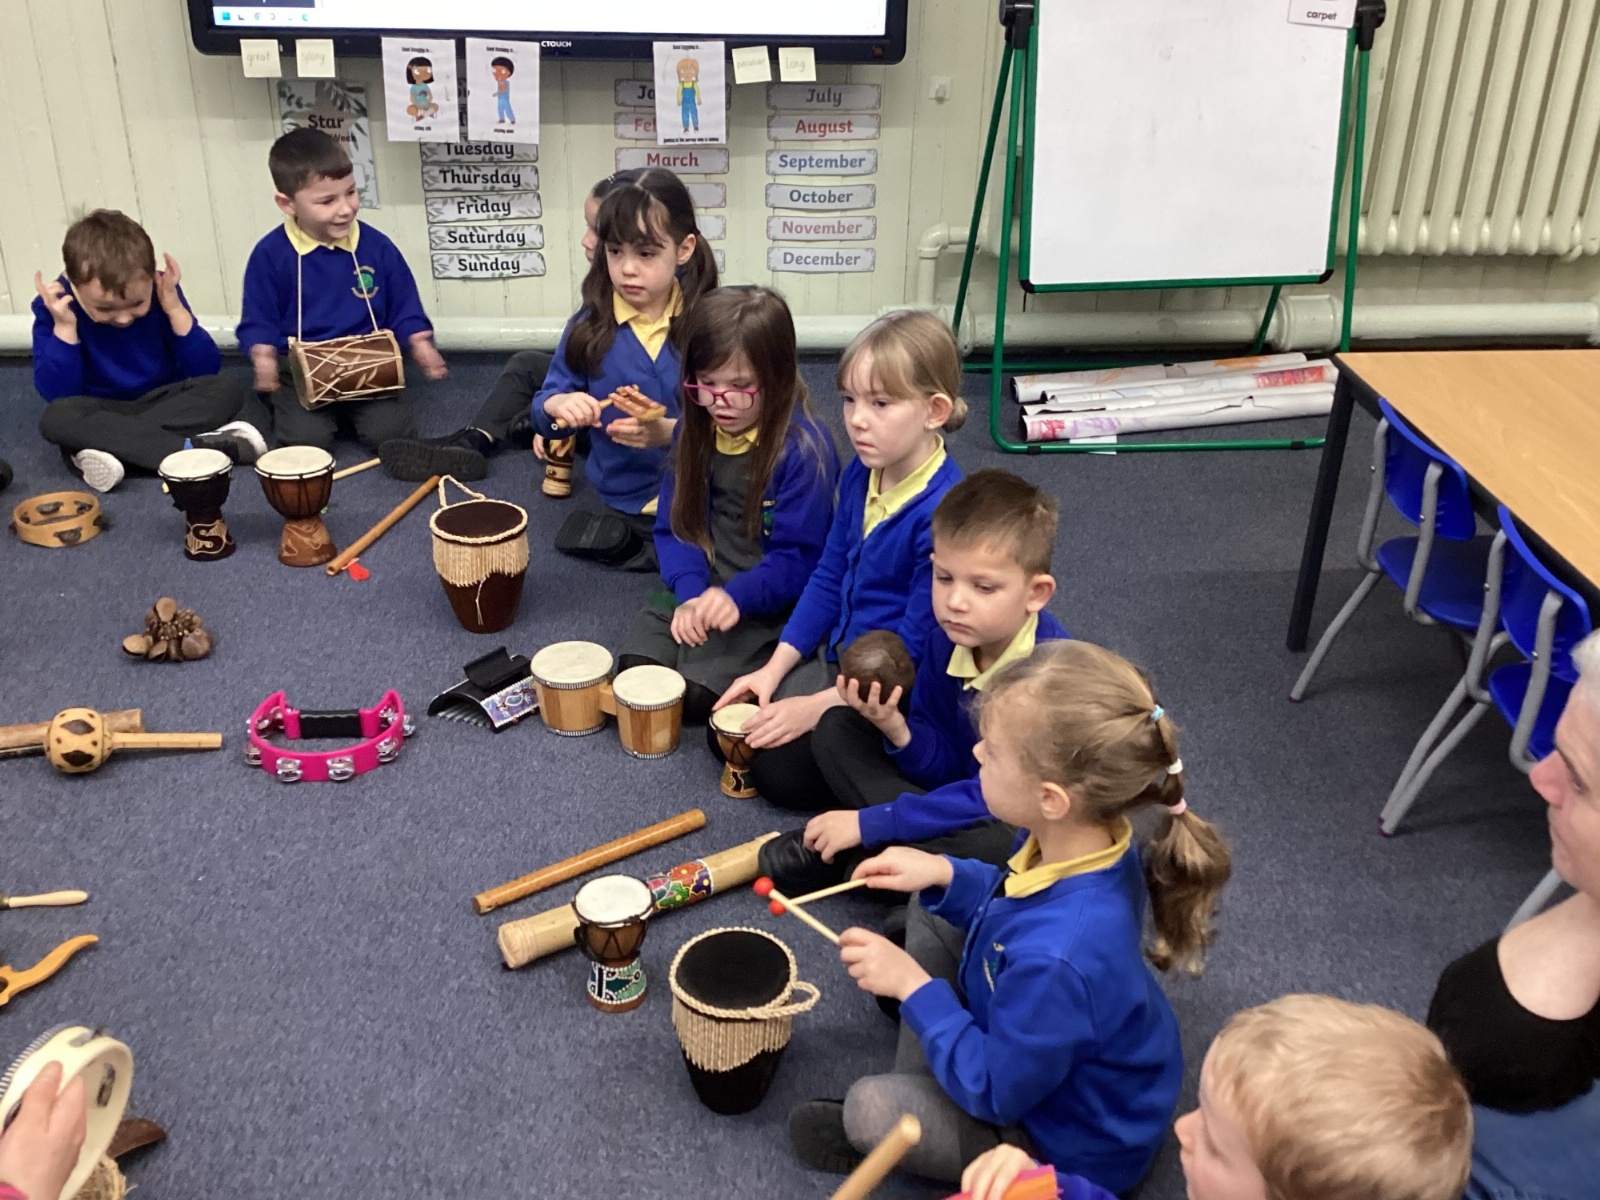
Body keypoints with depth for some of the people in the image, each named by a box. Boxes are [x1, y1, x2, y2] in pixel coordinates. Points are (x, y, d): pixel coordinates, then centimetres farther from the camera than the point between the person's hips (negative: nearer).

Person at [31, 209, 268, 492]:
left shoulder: (161, 291, -10)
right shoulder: (55, 308, -13)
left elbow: (207, 371, -11)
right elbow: (57, 394, -19)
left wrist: (176, 310, -21)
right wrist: (64, 327, -28)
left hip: (169, 403, 2)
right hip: (103, 415, -1)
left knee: (227, 390, -25)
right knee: (57, 417, -33)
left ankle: (111, 448, -30)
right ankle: (193, 448, -38)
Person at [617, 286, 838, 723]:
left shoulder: (804, 450, -18)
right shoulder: (693, 430, 2)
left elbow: (798, 559, -17)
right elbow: (675, 526, 3)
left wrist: (737, 597, -32)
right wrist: (691, 593, -15)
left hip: (770, 602, -5)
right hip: (704, 589, 6)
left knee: (694, 693, -21)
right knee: (635, 670, -14)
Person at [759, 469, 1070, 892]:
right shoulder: (947, 639, -8)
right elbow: (944, 768, -2)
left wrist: (873, 822, -29)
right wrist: (896, 729, -25)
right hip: (962, 798, 7)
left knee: (1000, 841, -41)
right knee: (838, 729, 1)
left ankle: (846, 863, -17)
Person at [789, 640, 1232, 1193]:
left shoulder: (1055, 959, -44)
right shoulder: (1088, 838, -19)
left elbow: (995, 1093, -27)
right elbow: (1014, 904, 5)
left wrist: (913, 985, -21)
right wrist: (944, 876, -10)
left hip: (1070, 1135, -8)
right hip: (1048, 1040, 8)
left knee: (868, 1107, -19)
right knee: (932, 913, 10)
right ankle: (914, 1094, 16)